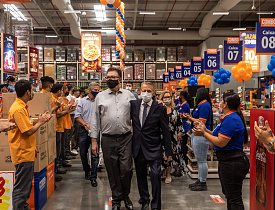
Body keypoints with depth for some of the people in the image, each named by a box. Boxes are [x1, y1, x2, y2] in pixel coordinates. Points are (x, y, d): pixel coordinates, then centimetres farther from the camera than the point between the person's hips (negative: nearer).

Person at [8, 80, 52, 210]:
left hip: (27, 152, 11)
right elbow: (28, 131, -23)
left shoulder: (22, 106, 12)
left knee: (26, 186, 21)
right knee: (21, 188, -2)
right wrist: (40, 122, -10)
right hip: (23, 154, -11)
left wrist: (39, 120, 8)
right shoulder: (18, 109, -22)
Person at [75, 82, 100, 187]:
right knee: (83, 153, 12)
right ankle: (87, 170, 36)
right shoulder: (82, 101, 7)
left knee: (95, 154, -5)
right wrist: (86, 125, -10)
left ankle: (93, 177, 3)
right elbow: (77, 116, 2)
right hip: (84, 130, 2)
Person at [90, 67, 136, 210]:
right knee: (112, 171, 7)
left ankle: (125, 196, 23)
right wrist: (94, 140, 4)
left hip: (126, 138, 0)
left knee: (126, 169, -3)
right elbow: (95, 119, 8)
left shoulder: (129, 95, 7)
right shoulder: (100, 96, 7)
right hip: (108, 139, 1)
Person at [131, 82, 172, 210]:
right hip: (138, 147, 3)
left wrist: (168, 151, -3)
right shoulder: (133, 105, 3)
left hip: (153, 148, -3)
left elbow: (165, 131, -3)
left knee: (155, 175, -9)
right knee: (141, 176, 14)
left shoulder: (160, 108, -5)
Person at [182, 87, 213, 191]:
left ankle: (203, 183, 5)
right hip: (197, 135, 11)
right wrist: (190, 117, 10)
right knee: (199, 160, 16)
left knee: (202, 160, -3)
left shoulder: (204, 105, -15)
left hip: (201, 135, -11)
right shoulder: (201, 105, 16)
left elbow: (202, 122, -19)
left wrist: (190, 118, -9)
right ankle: (200, 180, 25)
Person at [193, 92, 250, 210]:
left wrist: (204, 134, -12)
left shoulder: (230, 119, -21)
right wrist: (206, 130, 12)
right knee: (229, 195, 21)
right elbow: (220, 137, 15)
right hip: (227, 162, 11)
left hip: (232, 163, -11)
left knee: (233, 198, -3)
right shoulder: (229, 117, 14)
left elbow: (221, 143, -22)